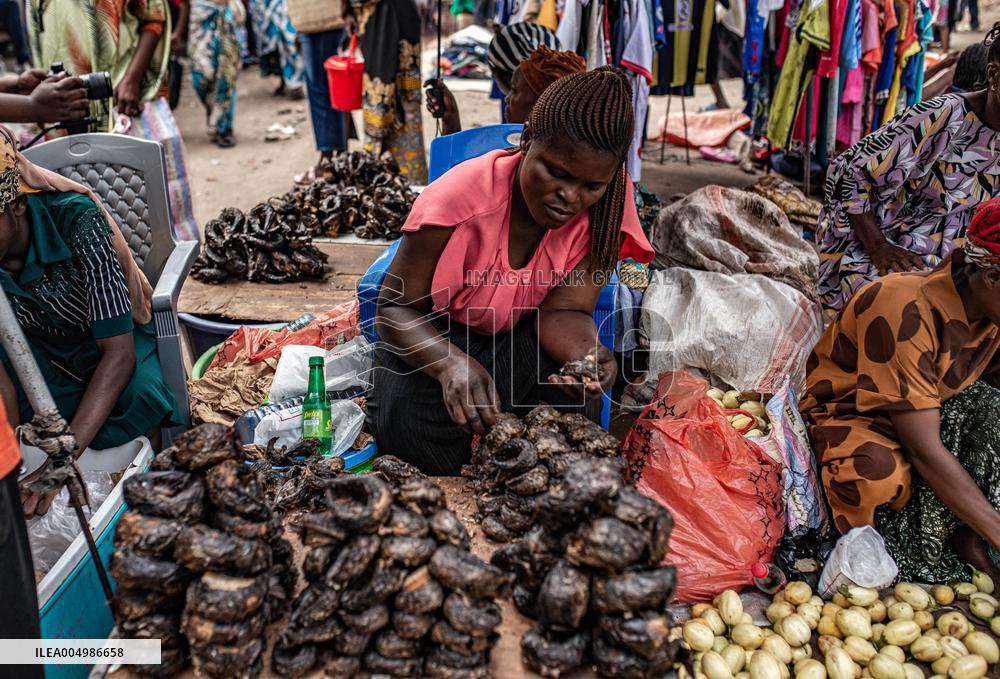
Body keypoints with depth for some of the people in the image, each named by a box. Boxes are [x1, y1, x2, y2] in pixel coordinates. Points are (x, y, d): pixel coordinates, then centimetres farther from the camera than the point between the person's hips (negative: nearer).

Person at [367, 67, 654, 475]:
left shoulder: (603, 208, -20)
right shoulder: (462, 197, -29)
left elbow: (563, 310, -18)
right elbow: (396, 308, -23)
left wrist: (588, 354, -43)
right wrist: (451, 363, -44)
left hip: (521, 335, 3)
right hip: (433, 333, -3)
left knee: (573, 401, -27)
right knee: (411, 423, -32)